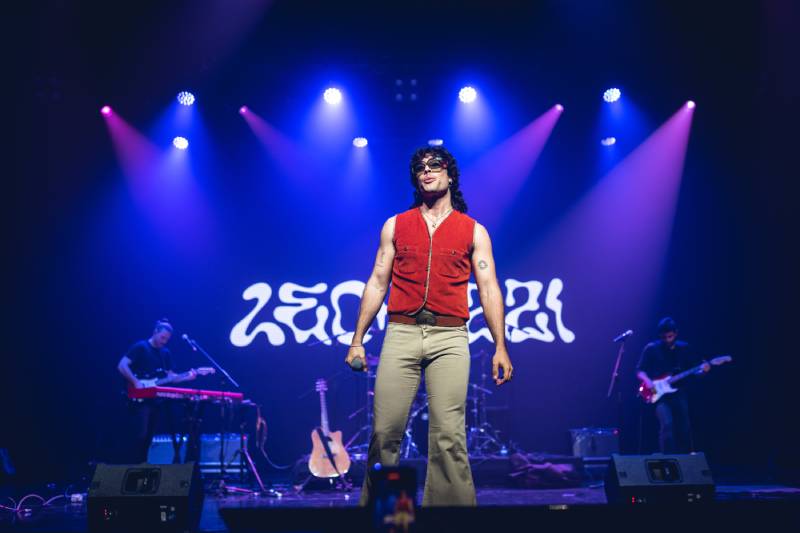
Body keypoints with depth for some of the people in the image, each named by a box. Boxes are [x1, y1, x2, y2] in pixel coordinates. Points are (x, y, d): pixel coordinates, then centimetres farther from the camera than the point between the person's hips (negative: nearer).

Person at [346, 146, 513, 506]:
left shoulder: (474, 231, 11)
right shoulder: (395, 226, 15)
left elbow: (489, 289, 6)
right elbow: (377, 283, 13)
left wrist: (500, 346, -2)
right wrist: (357, 340, 7)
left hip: (450, 337, -1)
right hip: (401, 333, 1)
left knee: (448, 435, -7)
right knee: (385, 430, -3)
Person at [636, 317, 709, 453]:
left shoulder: (684, 348, 8)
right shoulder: (651, 349, -1)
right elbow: (640, 371, 0)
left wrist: (703, 368, -12)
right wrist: (647, 381, -19)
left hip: (679, 394, 4)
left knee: (684, 429, 3)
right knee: (667, 424, -22)